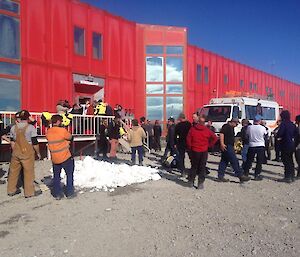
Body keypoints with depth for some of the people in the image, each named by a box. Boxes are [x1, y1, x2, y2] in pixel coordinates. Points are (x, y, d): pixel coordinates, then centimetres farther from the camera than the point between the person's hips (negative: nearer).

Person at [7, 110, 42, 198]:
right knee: (29, 172, 5)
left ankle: (11, 190, 30)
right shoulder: (31, 128, -12)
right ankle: (29, 192, 14)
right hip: (27, 153, -5)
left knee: (13, 171, 16)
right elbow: (35, 143, -12)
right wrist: (38, 153, 1)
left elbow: (12, 142, 11)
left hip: (16, 152, 5)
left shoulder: (13, 128, 3)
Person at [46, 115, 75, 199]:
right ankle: (70, 193, 15)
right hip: (66, 157, -5)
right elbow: (69, 137, -3)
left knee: (56, 176, 17)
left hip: (54, 158, 5)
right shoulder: (63, 130, -18)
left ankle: (57, 194, 20)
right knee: (69, 175, 11)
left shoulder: (48, 132, 0)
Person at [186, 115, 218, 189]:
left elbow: (188, 139, -6)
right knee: (202, 167, 7)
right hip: (204, 151, -1)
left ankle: (191, 182, 17)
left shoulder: (192, 129, -5)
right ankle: (200, 183, 7)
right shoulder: (207, 130, -4)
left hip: (194, 150, 1)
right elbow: (215, 138, -4)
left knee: (194, 166, 14)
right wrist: (209, 145, 4)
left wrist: (190, 147, 6)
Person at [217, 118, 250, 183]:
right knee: (234, 161, -7)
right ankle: (240, 176, -3)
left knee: (224, 161, 9)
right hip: (226, 146, -11)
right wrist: (222, 144, -29)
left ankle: (220, 177, 12)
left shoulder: (231, 128, 21)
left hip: (229, 146, 11)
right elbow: (221, 134, -23)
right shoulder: (226, 126, -11)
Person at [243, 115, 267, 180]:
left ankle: (245, 173, 22)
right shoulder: (262, 128, -10)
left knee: (249, 160, 14)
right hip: (260, 146, -2)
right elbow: (265, 134, 8)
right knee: (259, 162, 6)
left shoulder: (249, 127, -7)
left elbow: (247, 135, 5)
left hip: (251, 146, 2)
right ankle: (257, 175, 8)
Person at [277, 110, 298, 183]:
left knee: (286, 161, -4)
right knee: (290, 161, 16)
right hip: (292, 145, 8)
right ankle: (292, 176, 24)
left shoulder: (283, 123, -15)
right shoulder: (292, 124, 10)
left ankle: (287, 177, -1)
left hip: (285, 145, -8)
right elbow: (296, 134, 14)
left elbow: (279, 134, -22)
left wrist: (278, 136, -2)